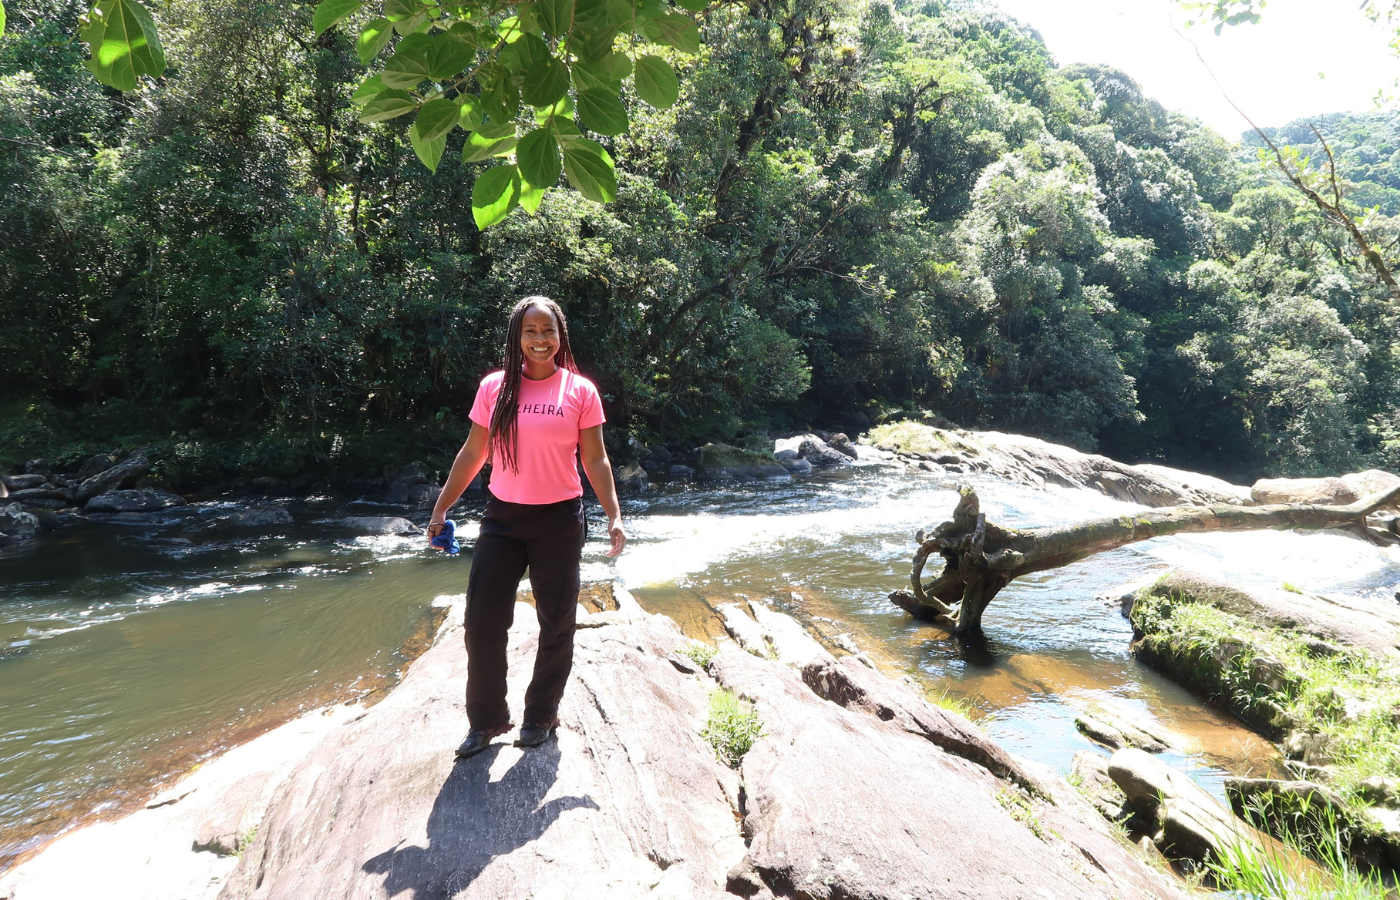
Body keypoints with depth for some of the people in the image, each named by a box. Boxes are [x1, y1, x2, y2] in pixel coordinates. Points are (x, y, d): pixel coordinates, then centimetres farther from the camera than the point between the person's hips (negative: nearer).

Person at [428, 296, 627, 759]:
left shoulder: (580, 391, -2)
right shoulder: (494, 388, 2)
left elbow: (595, 460, 0)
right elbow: (472, 454, 8)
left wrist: (614, 516, -8)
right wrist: (441, 509, 7)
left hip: (559, 521, -1)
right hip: (502, 517, 2)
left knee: (556, 625, 8)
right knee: (482, 622, 2)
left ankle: (541, 715, 28)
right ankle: (487, 720, 22)